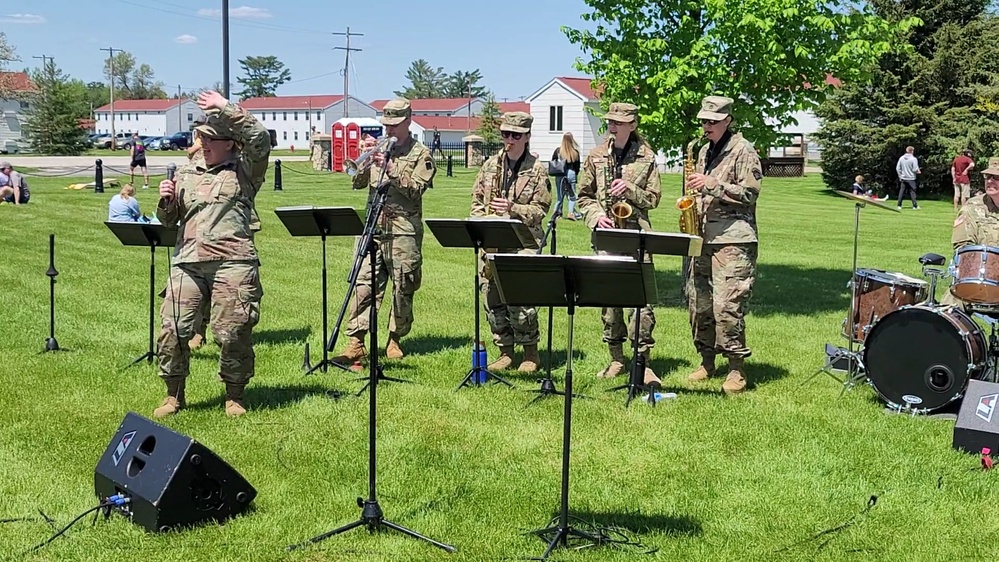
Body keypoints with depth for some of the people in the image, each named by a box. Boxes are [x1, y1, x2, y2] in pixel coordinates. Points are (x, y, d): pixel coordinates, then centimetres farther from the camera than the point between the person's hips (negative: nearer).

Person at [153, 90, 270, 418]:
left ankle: (235, 397, 14)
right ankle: (173, 396, 14)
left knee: (232, 332, -2)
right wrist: (166, 201, 2)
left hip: (232, 262, -4)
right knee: (172, 328, -1)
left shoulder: (245, 171, 6)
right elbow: (168, 221, 24)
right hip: (188, 262, 4)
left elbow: (260, 138, -12)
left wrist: (227, 109, -11)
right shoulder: (187, 176, 19)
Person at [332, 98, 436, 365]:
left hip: (404, 230, -3)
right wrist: (366, 159, -5)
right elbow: (357, 183, 11)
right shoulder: (378, 149, 17)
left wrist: (391, 168, -17)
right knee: (363, 285, -5)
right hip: (373, 226, 3)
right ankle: (355, 343, -7)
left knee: (403, 289, 3)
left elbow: (416, 188, -9)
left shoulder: (420, 153, 5)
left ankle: (395, 340, 17)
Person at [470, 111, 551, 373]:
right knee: (492, 299, 5)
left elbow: (540, 209, -3)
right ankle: (505, 351, 18)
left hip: (522, 242, -5)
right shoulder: (490, 165, 12)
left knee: (518, 299, -12)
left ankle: (531, 352, 5)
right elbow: (476, 199, 16)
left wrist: (512, 208, -17)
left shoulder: (537, 169, 0)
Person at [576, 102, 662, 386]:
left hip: (637, 233, -2)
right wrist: (596, 217, -6)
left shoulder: (646, 157, 4)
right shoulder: (595, 156, 9)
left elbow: (653, 198, 6)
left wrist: (630, 189, -12)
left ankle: (643, 359, -3)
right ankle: (616, 358, 16)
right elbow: (584, 196, 12)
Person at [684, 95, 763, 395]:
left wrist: (712, 184, -18)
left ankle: (737, 368, -4)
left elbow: (750, 192, -12)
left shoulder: (743, 150, -4)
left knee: (727, 305, -12)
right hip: (704, 237, 8)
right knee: (697, 301, 7)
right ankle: (706, 361, 20)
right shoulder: (705, 151, 20)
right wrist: (692, 204, 10)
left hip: (733, 239, -8)